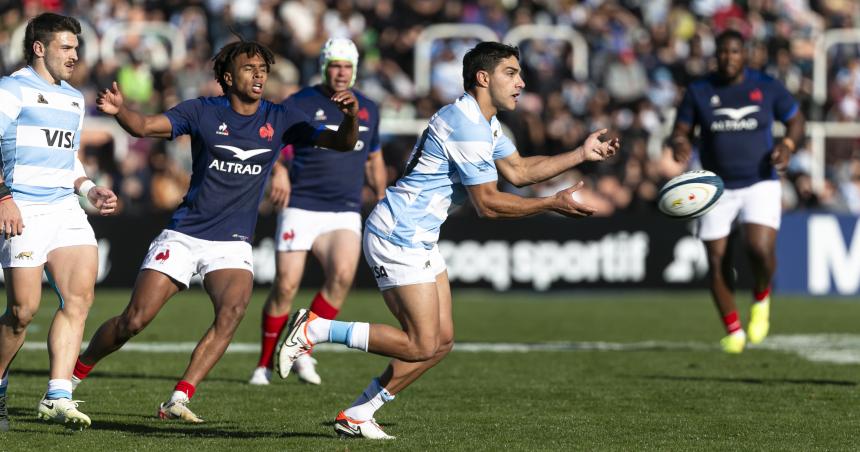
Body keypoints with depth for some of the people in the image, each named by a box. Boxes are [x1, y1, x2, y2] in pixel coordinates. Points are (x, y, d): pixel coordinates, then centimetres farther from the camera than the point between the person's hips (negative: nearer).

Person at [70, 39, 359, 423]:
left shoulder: (280, 120, 2)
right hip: (183, 235, -1)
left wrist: (351, 116, -23)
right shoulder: (202, 112, -3)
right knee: (134, 320, -5)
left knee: (232, 311, -26)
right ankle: (75, 373, 19)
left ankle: (179, 399, -23)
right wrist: (119, 110, -33)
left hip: (233, 243, 2)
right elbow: (144, 126, -11)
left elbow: (342, 143, -1)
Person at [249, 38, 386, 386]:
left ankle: (303, 351, -9)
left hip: (345, 213, 3)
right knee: (286, 285, -9)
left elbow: (373, 158, 26)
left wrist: (381, 196, 19)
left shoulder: (367, 109, 13)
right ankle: (265, 364, 8)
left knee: (342, 274, -23)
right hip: (301, 209, -3)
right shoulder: (300, 104, -1)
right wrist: (278, 170, -26)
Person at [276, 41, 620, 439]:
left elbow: (518, 171, 23)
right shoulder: (466, 126, -19)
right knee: (421, 345, -13)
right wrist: (554, 204, -15)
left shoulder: (484, 123, 15)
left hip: (419, 239, 11)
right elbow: (487, 204, -18)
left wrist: (582, 154, 17)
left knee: (441, 340, 7)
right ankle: (314, 330, -7)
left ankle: (356, 416, 11)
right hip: (397, 238, -11)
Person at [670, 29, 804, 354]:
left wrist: (788, 145, -10)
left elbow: (796, 120, 10)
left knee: (760, 250, -23)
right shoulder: (699, 92, -1)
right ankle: (733, 331, 18)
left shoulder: (767, 87, -2)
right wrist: (680, 145, -18)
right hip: (717, 189, 2)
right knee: (717, 262, -2)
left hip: (760, 184, -2)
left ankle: (761, 299, 10)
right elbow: (680, 131, 5)